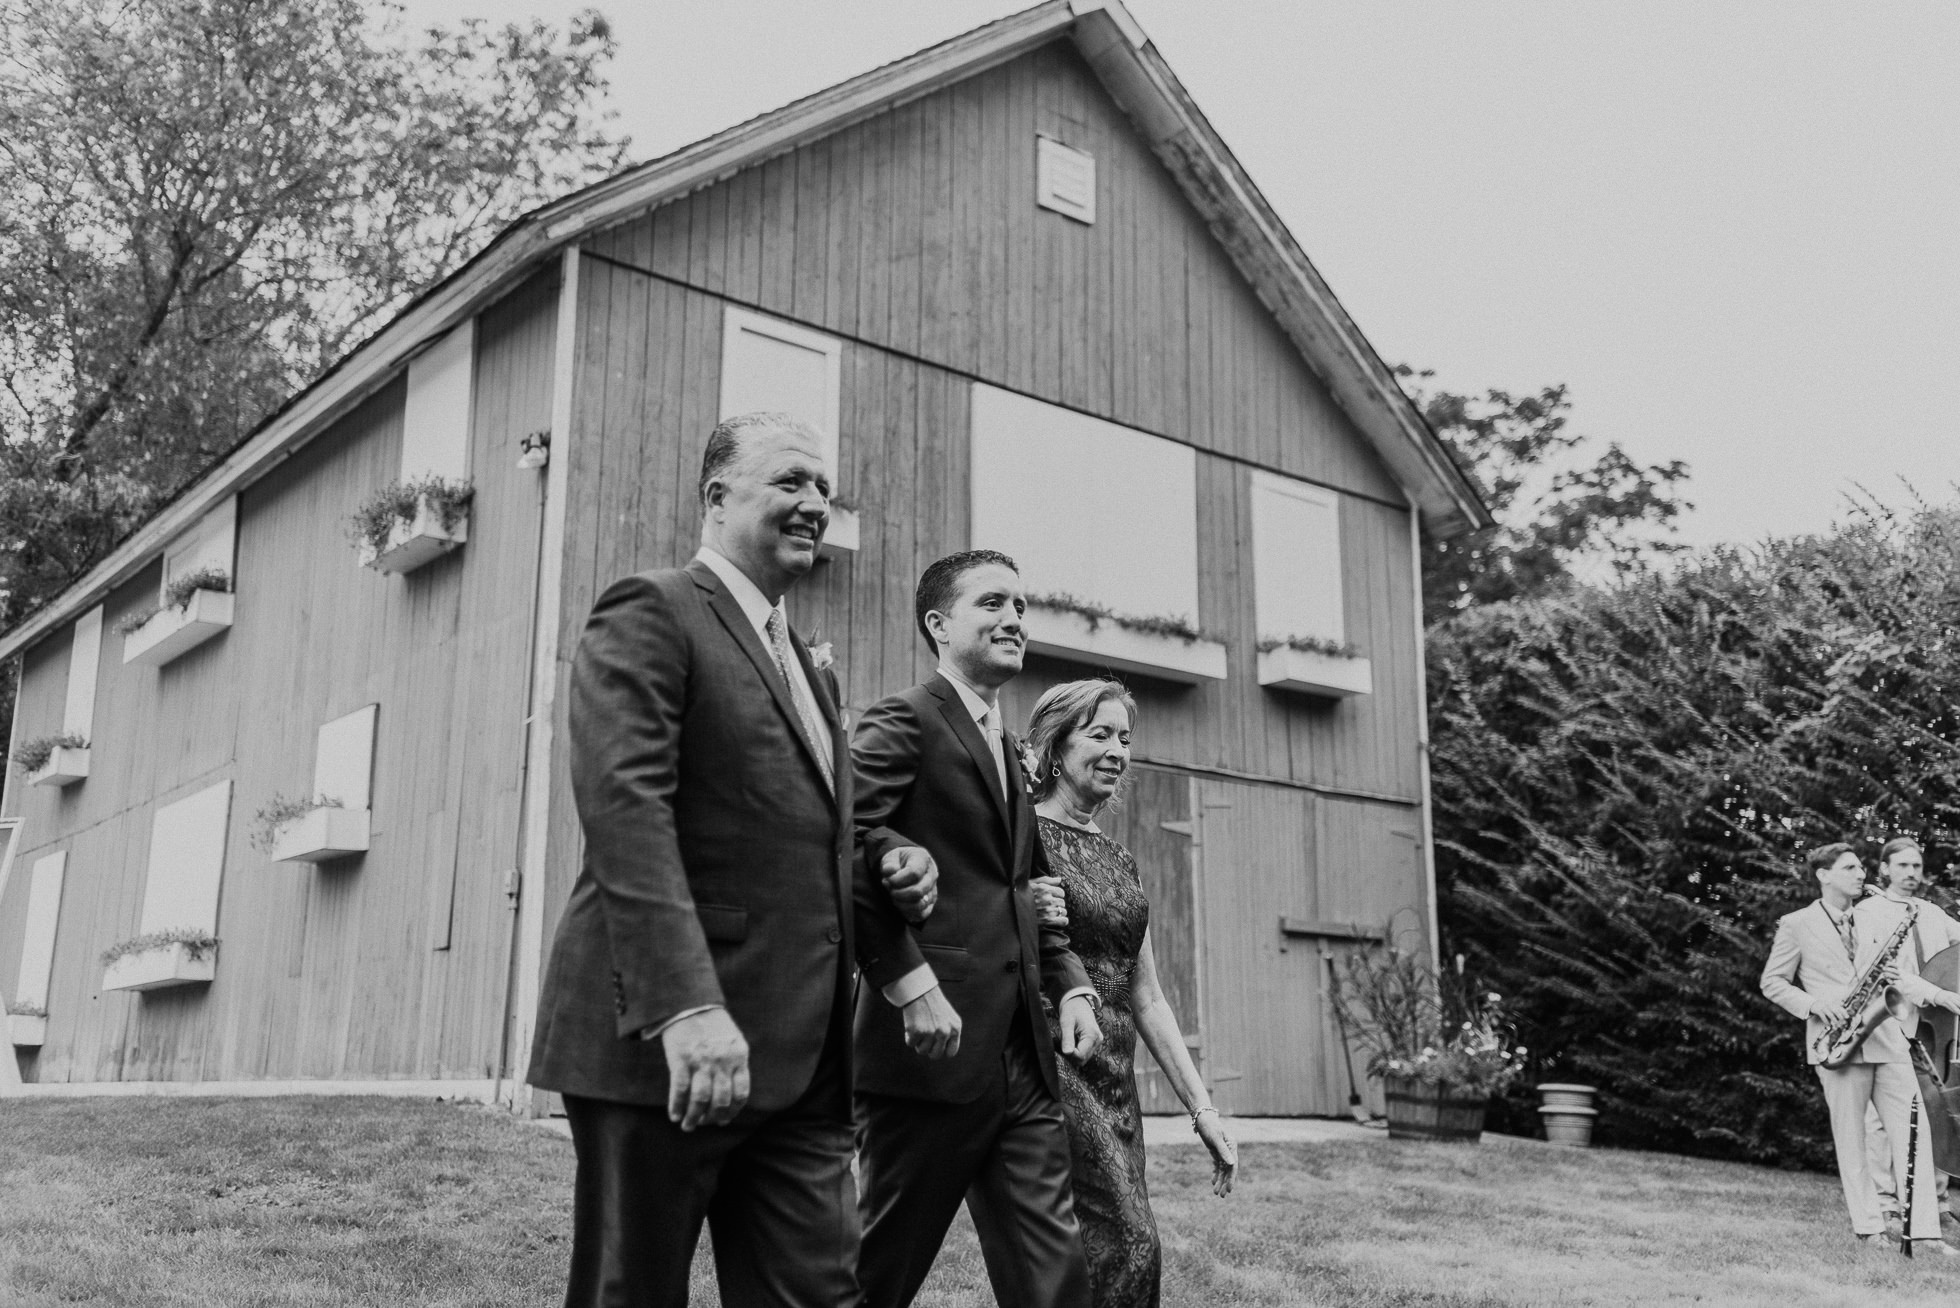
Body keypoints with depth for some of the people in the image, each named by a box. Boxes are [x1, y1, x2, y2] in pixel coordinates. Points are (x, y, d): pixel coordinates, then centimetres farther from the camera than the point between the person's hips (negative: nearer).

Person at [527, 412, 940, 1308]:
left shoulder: (811, 673, 23)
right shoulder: (650, 615, -3)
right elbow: (625, 806, -17)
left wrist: (888, 888, 6)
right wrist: (685, 1004, -27)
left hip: (801, 1064, 8)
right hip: (664, 1044, -7)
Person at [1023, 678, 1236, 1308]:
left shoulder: (1120, 859, 17)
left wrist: (1201, 1107, 13)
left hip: (1116, 1085, 7)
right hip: (1050, 1064, -7)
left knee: (1093, 1256, 5)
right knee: (1130, 1245, -15)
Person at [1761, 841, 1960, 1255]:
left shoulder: (1873, 918, 15)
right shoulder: (1797, 925, 1)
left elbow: (1898, 974, 11)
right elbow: (1772, 983, 4)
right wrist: (1813, 1004, -11)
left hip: (1886, 1038, 4)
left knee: (1914, 1131, -3)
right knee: (1851, 1140, 0)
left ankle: (1924, 1232, -1)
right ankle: (1868, 1231, 8)